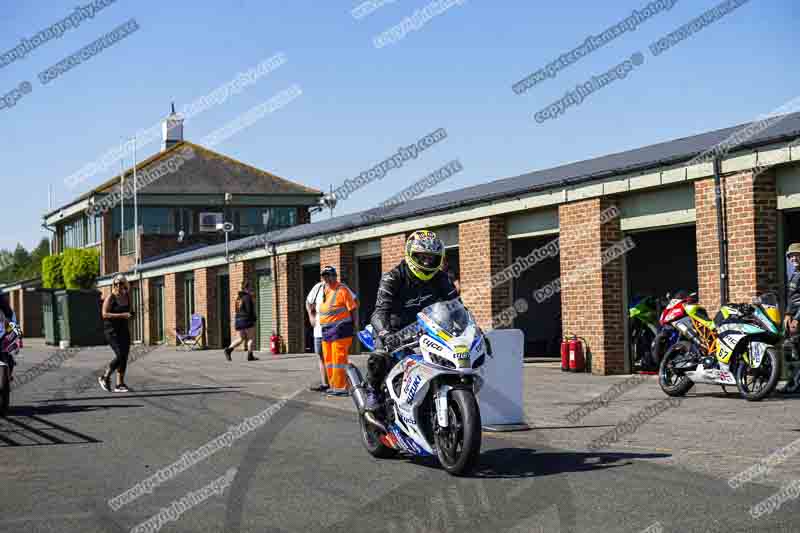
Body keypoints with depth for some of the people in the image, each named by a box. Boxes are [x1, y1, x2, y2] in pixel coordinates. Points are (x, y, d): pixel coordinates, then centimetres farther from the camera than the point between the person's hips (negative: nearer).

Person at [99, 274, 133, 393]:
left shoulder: (127, 297, 10)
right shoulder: (110, 298, -8)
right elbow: (105, 314, -16)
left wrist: (130, 315, 5)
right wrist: (121, 315, -21)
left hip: (124, 330, 6)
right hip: (111, 330, -6)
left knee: (124, 357, 1)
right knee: (120, 355, -15)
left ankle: (120, 384, 6)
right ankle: (105, 377, 3)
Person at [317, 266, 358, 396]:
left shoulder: (342, 290, -8)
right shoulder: (323, 290, 15)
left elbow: (353, 308, -9)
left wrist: (353, 326, -10)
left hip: (340, 330, -8)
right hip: (326, 331, 8)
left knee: (339, 359, -11)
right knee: (328, 360, 11)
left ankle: (341, 387, -10)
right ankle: (333, 385, 19)